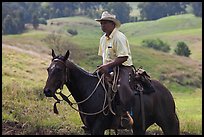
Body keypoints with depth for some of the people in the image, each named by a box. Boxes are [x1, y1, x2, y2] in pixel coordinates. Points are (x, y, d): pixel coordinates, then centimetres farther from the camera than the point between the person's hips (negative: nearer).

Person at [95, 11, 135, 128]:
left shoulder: (119, 37, -14)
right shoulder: (103, 39, 14)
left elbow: (123, 57, -21)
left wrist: (108, 66, -25)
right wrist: (103, 67, 7)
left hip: (123, 67, -9)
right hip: (108, 69, 9)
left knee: (122, 85, -36)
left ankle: (126, 113, -31)